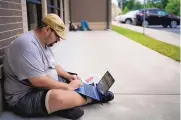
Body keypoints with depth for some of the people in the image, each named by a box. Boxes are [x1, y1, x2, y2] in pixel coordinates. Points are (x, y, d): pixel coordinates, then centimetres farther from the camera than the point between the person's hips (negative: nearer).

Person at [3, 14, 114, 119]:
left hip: (48, 86, 10)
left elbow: (53, 65, 19)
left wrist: (69, 76, 2)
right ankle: (91, 97, -9)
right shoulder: (27, 45, -25)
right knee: (60, 97, -34)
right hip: (26, 97, -10)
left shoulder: (44, 43, 8)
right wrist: (68, 87, -20)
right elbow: (39, 81, -30)